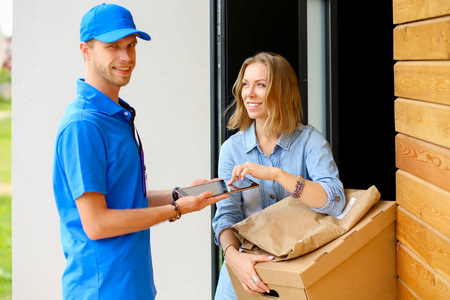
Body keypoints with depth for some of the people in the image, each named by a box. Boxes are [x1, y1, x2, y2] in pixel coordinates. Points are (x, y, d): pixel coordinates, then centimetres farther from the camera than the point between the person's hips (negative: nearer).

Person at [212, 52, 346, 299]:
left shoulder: (309, 140, -5)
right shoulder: (232, 148, 2)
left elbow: (334, 201, -19)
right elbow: (226, 214, -3)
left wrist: (276, 174, -28)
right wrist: (232, 255, -23)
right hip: (246, 269, 2)